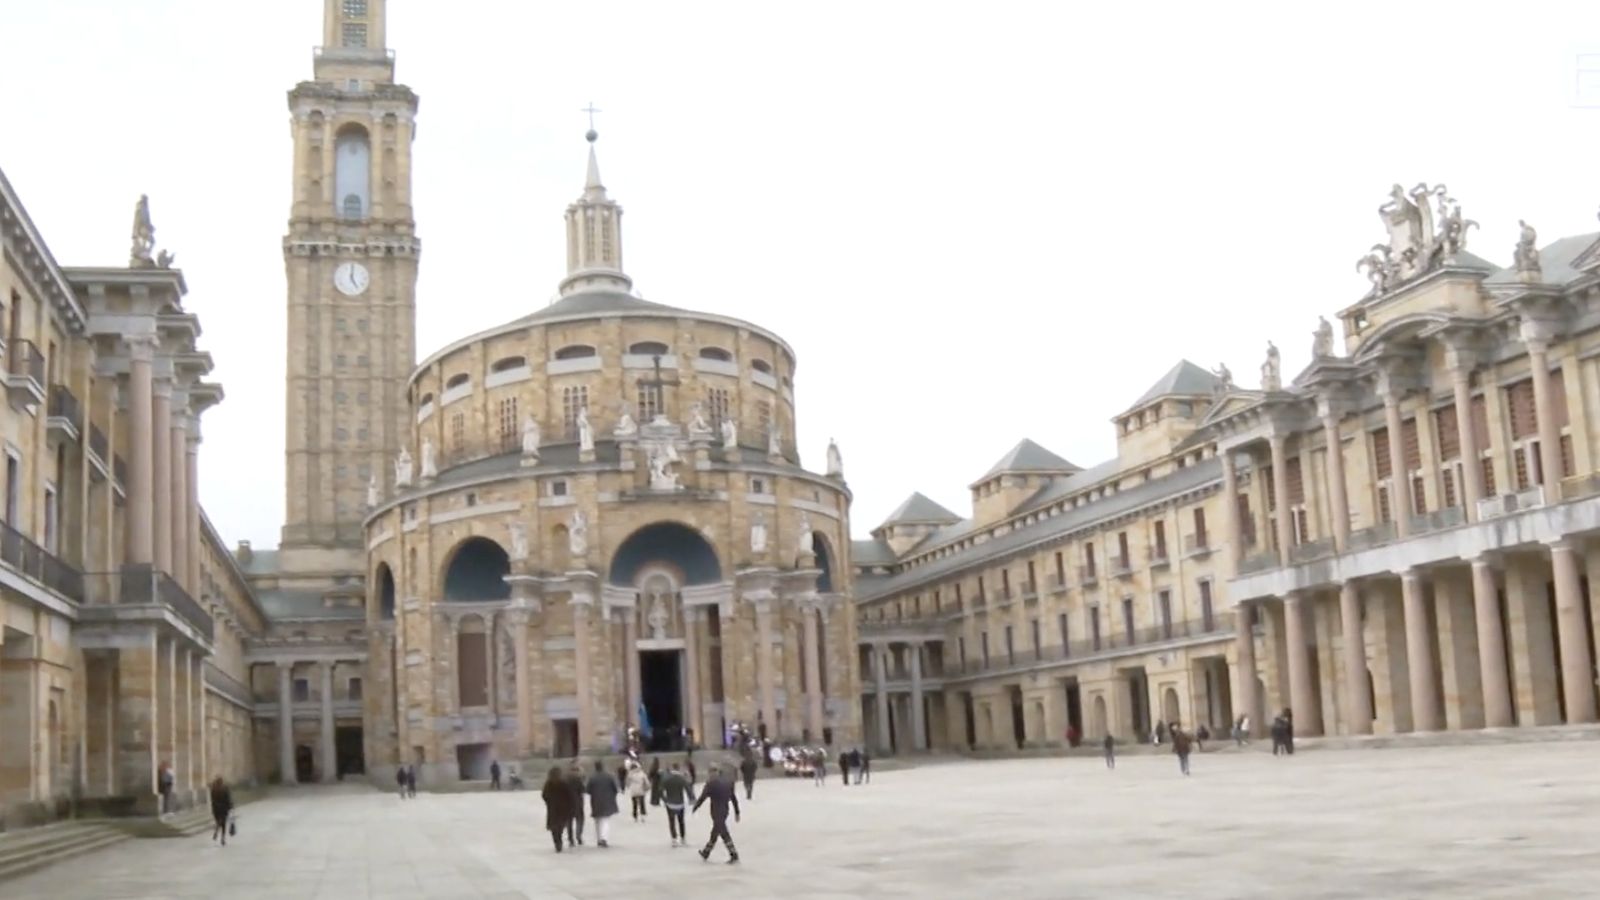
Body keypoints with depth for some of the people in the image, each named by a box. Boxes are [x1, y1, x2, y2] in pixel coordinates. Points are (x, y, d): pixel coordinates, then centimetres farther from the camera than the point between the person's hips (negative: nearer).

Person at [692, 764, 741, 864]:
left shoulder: (711, 784, -14)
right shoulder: (728, 782, 5)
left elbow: (702, 798, -9)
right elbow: (734, 798, 9)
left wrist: (694, 808, 6)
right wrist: (737, 812, 15)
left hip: (717, 813, -7)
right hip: (725, 811, 7)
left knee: (724, 834, -2)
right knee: (715, 832, 19)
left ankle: (734, 855, -4)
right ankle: (706, 853, 34)